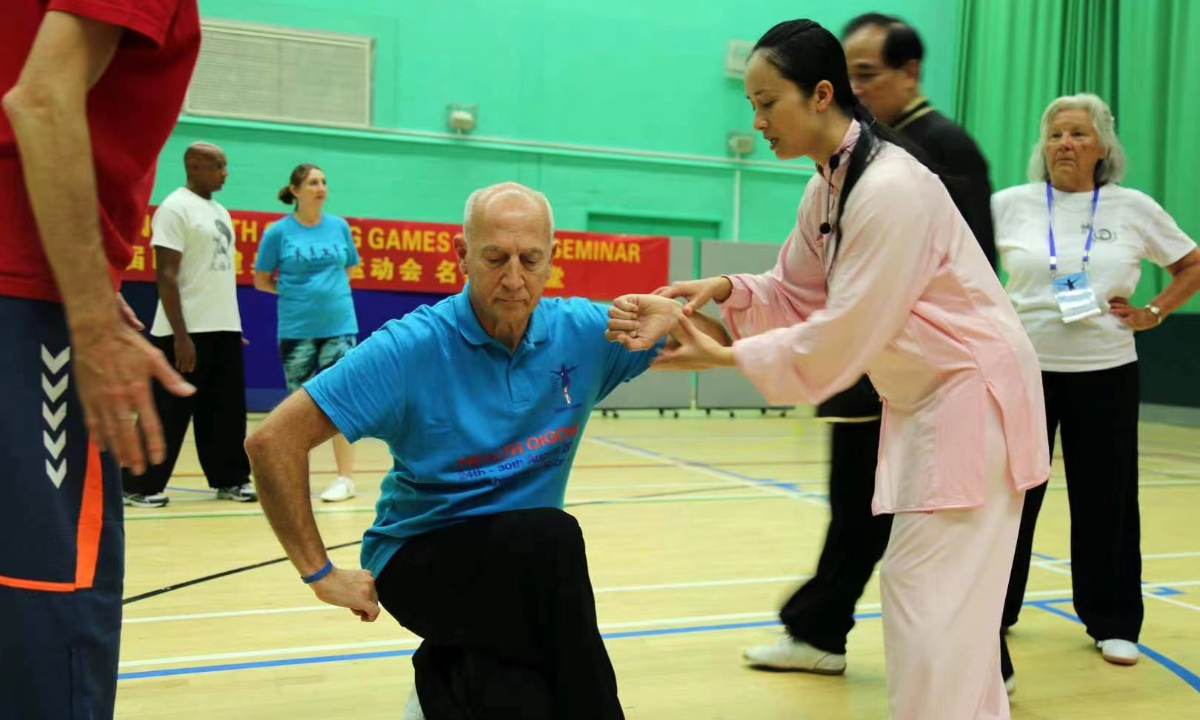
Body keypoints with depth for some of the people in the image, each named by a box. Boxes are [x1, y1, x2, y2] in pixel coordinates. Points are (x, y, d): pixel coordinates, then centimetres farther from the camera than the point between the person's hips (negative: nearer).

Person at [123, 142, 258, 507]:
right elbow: (166, 276, -14)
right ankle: (140, 485, 7)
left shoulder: (220, 212, 16)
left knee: (226, 410, 11)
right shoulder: (175, 208, -9)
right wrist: (181, 335, -20)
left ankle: (229, 480, 20)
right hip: (188, 331, -8)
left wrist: (234, 327, 15)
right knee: (168, 413, -2)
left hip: (224, 329, 8)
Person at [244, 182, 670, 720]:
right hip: (420, 557, -4)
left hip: (528, 572, 4)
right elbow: (272, 442, -19)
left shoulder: (582, 332, -7)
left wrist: (669, 317, -22)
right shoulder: (411, 347, -18)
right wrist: (321, 574, -17)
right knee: (552, 536, -34)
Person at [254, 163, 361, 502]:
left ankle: (345, 478, 5)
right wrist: (295, 293, 0)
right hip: (296, 329, -1)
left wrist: (330, 290, 5)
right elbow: (261, 281, 5)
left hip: (340, 325, 1)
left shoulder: (340, 227, 4)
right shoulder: (278, 231, -2)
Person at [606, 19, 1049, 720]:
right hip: (926, 397, 10)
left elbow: (841, 336, -24)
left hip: (975, 395, -9)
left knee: (932, 601, -7)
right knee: (943, 598, 16)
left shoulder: (890, 189, -25)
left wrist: (723, 357, -19)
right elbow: (799, 296, 9)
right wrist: (726, 290, -8)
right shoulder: (829, 187, 4)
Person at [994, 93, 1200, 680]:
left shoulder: (1134, 208, 2)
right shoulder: (1011, 205, -1)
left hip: (1104, 372, 0)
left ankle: (1114, 623, 20)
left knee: (1105, 500, 6)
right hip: (1023, 367, 0)